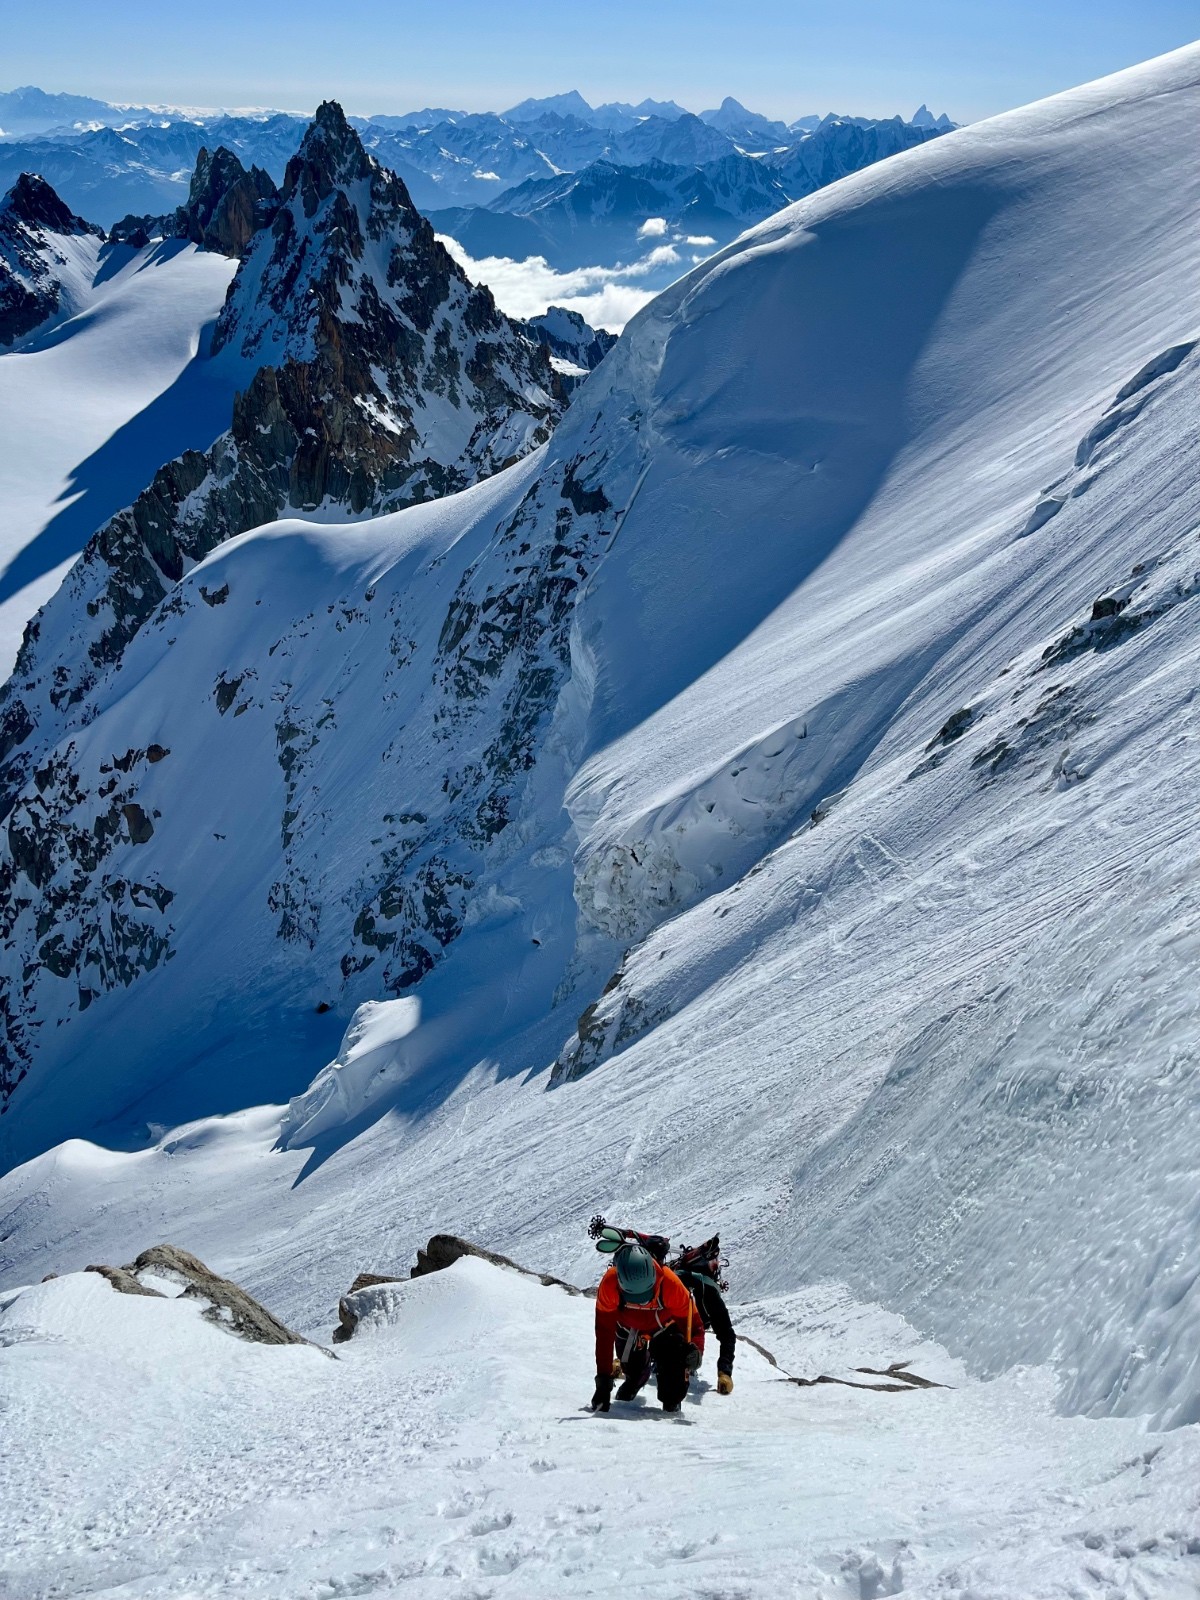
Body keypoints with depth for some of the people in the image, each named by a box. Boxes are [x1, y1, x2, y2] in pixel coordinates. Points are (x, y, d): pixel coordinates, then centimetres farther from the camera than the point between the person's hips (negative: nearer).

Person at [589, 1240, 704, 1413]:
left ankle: (672, 1406, 7)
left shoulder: (669, 1283, -41)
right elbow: (604, 1333, -29)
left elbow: (692, 1321, -29)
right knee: (633, 1371, 5)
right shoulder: (609, 1284, -38)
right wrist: (603, 1380, -28)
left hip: (665, 1326, -1)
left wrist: (695, 1350, -51)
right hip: (628, 1327, 1)